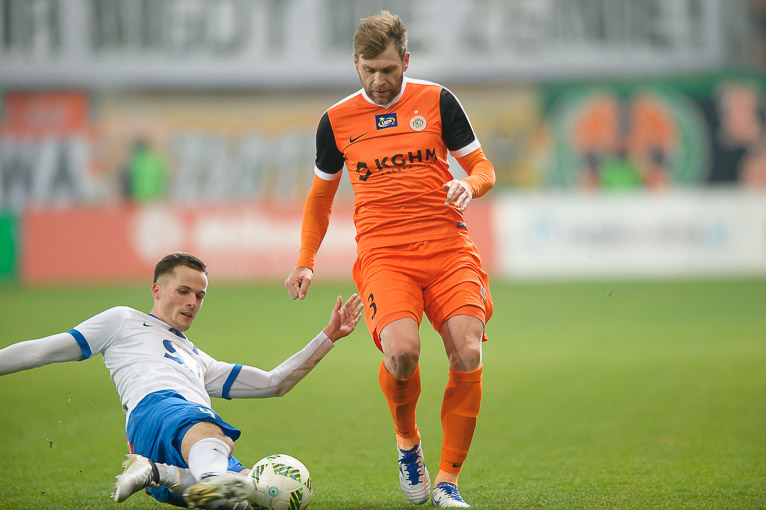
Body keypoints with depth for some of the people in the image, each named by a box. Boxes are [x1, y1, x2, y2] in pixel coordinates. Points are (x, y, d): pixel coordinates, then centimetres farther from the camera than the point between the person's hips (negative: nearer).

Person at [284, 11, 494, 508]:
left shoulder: (437, 100, 6)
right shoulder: (336, 120, 10)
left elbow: (483, 167, 11)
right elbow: (320, 196, 22)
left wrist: (470, 185, -13)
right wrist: (305, 262, 14)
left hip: (448, 247, 1)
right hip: (382, 255, 0)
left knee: (467, 356, -17)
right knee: (401, 351, -26)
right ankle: (407, 441, 5)